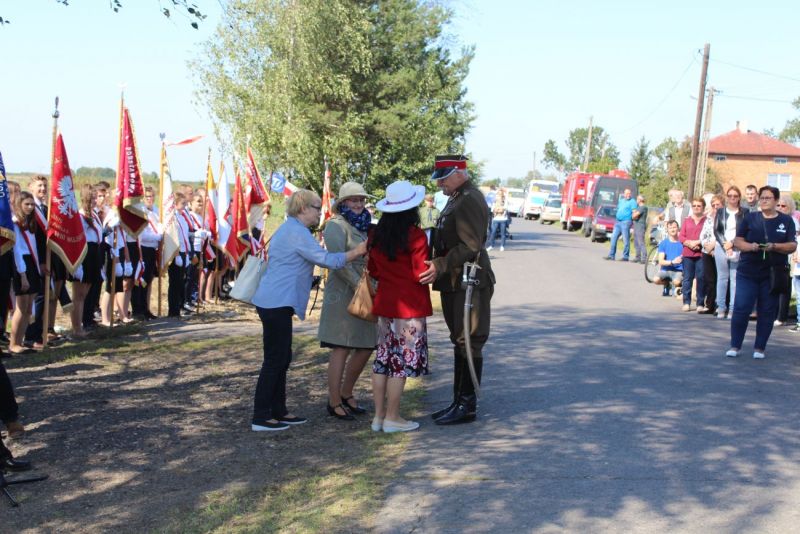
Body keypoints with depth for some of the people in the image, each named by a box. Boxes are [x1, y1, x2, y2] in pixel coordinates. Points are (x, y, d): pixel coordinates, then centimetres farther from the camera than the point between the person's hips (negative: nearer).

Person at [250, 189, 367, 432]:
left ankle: (278, 411, 21)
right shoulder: (297, 232, -14)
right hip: (277, 303, -11)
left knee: (282, 358, 14)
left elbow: (316, 258, 25)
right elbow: (326, 259, -16)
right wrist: (357, 252, -8)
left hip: (275, 303, 11)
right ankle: (260, 418, -1)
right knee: (274, 360, -6)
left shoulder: (289, 229, 18)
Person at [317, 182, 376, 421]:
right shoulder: (336, 225, -7)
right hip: (343, 293, -8)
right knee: (342, 348, -4)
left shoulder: (363, 225, 18)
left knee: (366, 347, 10)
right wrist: (358, 285, -23)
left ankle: (346, 394, 26)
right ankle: (334, 402, 6)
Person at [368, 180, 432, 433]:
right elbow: (421, 274, -15)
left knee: (383, 359, 14)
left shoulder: (376, 237, 4)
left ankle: (379, 415, 19)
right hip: (409, 307, -6)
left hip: (384, 303, 6)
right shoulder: (416, 236, -15)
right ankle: (392, 418, 8)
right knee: (402, 363, 2)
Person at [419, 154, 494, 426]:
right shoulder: (456, 199, 18)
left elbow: (470, 246, -23)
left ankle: (468, 406, 4)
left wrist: (440, 266, -26)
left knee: (468, 343, -4)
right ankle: (459, 402, 21)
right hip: (454, 283, 11)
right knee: (460, 342, 13)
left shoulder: (471, 200, -15)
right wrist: (437, 266, 15)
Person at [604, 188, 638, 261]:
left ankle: (625, 257, -3)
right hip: (618, 222, 7)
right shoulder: (621, 201, 21)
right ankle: (611, 255, 5)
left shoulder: (632, 202, -1)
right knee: (613, 238, 3)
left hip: (626, 222, -7)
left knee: (625, 240, -7)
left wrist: (632, 219, -13)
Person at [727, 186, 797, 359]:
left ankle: (760, 347, 16)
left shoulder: (786, 221, 6)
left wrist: (774, 246, -18)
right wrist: (750, 246, -18)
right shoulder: (750, 218, 6)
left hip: (773, 275, 1)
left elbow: (792, 246, 0)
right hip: (747, 273, 0)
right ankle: (735, 345, 6)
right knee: (741, 309, -4)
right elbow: (737, 241, 3)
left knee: (767, 312, 5)